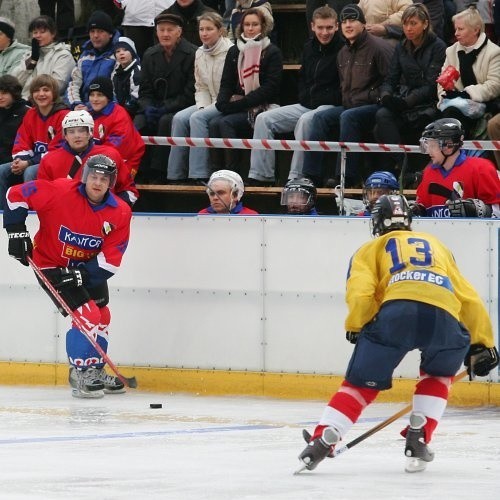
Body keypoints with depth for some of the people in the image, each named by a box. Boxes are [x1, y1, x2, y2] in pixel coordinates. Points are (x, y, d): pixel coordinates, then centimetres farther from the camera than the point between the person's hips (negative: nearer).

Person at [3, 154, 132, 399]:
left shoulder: (120, 213, -14)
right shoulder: (59, 192, -25)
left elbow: (110, 258, -15)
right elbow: (16, 195, -18)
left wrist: (81, 274, -26)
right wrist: (17, 231, -19)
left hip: (88, 267, 6)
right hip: (51, 266, -6)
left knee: (102, 317, 16)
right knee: (87, 316, -16)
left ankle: (95, 370, 36)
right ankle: (80, 374, -4)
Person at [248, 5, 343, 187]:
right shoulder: (309, 47, 14)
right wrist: (304, 97, 10)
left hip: (330, 106, -8)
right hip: (306, 105, 8)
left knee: (305, 121, -38)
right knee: (264, 119, -7)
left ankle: (296, 177, -35)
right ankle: (260, 175, -9)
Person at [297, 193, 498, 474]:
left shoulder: (373, 248, 27)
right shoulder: (437, 246, 37)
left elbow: (359, 293, 7)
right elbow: (469, 298, 32)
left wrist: (356, 329, 23)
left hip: (396, 312, -2)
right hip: (445, 316, 2)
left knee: (362, 383, 11)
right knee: (439, 374, 30)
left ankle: (323, 440, -6)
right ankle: (419, 439, 14)